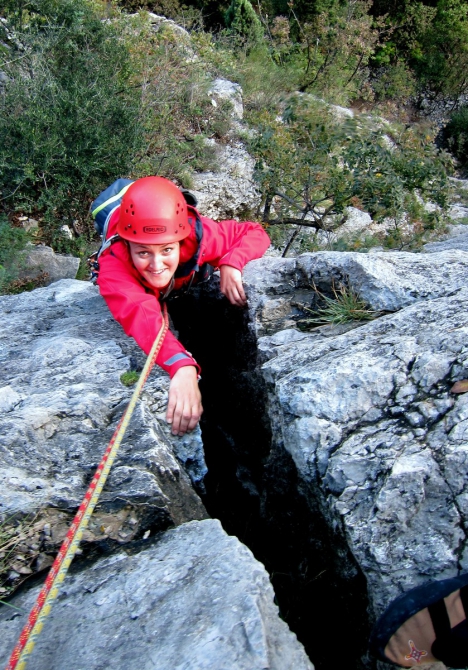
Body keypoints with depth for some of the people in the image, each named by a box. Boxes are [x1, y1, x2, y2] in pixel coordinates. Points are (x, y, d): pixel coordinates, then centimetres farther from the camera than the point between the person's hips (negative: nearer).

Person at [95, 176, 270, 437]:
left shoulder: (195, 233, -44)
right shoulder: (113, 267, -50)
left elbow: (256, 233, -30)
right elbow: (141, 314, -68)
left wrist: (231, 264, -51)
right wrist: (182, 366, -86)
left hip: (187, 286, 2)